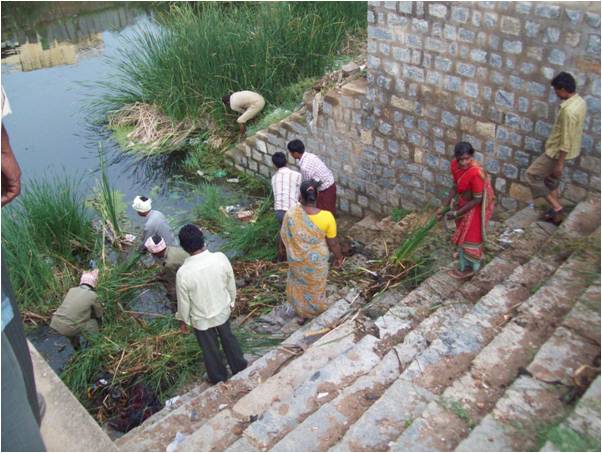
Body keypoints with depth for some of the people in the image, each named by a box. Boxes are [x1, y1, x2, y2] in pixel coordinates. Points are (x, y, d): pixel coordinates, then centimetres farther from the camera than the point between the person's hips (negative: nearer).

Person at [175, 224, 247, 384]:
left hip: (201, 319, -3)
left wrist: (183, 320, 3)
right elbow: (231, 284, -6)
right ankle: (240, 369, 51)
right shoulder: (221, 258, -24)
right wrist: (231, 301, 13)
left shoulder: (183, 272, -32)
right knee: (228, 338, 30)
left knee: (210, 350, 23)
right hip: (223, 311, 3)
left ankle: (219, 379, 47)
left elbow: (183, 302, -16)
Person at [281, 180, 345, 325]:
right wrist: (339, 257, 5)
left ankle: (302, 315, 47)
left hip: (297, 260, 1)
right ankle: (318, 316, 47)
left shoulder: (291, 214, -24)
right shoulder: (327, 217, -27)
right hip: (317, 261, -1)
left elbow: (284, 237, -8)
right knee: (316, 288, 25)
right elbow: (333, 243, -15)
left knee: (299, 286, 28)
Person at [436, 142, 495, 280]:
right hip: (465, 202, 7)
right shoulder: (455, 165, -15)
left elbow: (477, 200, -27)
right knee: (464, 229, 27)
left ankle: (469, 268, 25)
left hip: (476, 207, -7)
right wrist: (444, 207, -4)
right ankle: (464, 253, 53)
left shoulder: (476, 173, -37)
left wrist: (456, 213, -23)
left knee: (470, 235, 7)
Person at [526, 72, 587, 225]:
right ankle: (555, 212, 33)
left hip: (558, 152, -9)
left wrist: (560, 163, -21)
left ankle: (556, 207, 8)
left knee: (532, 174, 3)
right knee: (551, 178, 22)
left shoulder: (569, 110, -31)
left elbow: (566, 141, -28)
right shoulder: (580, 101, 0)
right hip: (564, 150, 10)